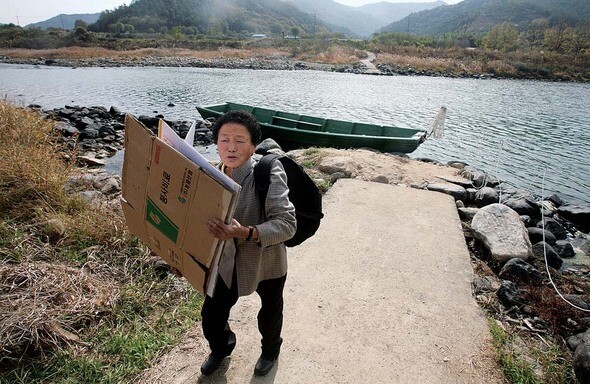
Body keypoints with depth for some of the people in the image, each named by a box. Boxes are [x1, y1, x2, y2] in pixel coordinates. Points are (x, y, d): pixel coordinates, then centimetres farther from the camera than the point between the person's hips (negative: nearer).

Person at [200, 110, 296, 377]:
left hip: (266, 262, -4)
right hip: (228, 261, 4)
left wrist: (245, 233, -48)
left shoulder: (268, 172, -29)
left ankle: (270, 350, 58)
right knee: (211, 315, 15)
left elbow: (287, 224, -35)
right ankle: (221, 348, 52)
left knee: (270, 314, 23)